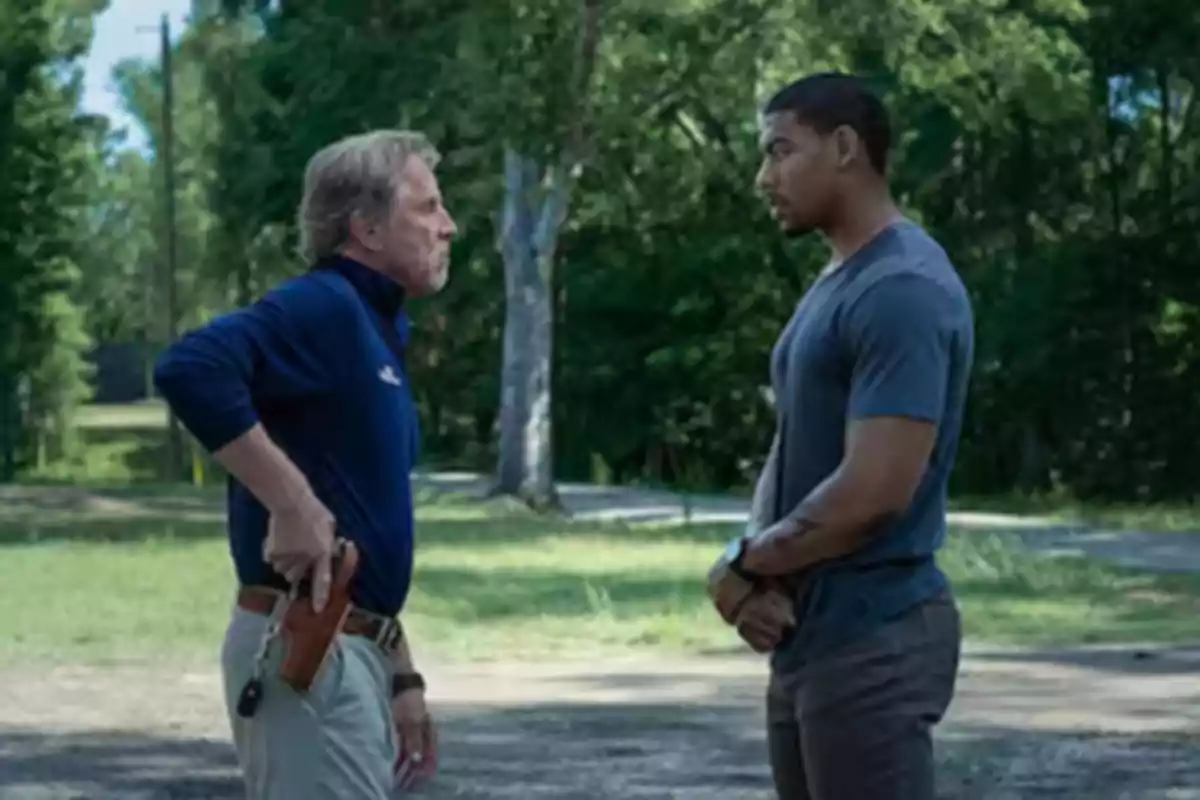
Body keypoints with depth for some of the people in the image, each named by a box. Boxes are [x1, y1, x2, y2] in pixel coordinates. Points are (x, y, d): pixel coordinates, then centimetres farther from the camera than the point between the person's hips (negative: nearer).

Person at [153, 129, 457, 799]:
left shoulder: (377, 330, 19)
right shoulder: (323, 307, -11)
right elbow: (191, 368, -30)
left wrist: (401, 675, 23)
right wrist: (292, 501, -27)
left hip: (346, 649, 10)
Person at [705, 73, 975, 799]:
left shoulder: (902, 291, -17)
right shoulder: (833, 286, 16)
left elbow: (873, 492, -24)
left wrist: (744, 563, -8)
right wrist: (757, 575, -3)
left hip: (871, 641, -10)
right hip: (811, 636, 10)